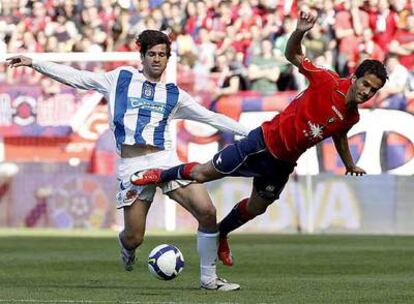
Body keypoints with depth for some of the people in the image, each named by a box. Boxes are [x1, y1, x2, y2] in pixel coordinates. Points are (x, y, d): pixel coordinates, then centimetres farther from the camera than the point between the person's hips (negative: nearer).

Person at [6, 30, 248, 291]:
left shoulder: (174, 94, 16)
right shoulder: (121, 79, 13)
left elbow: (212, 117, 18)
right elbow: (76, 77, 13)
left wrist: (250, 132, 13)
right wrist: (33, 63, 9)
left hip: (165, 159, 2)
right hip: (132, 165, -1)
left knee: (207, 212, -15)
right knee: (133, 238, -5)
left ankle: (208, 278, 1)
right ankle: (126, 245, 36)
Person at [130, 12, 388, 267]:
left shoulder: (352, 118, -4)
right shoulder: (328, 82, -22)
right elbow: (292, 55, -19)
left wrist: (350, 165, 30)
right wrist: (299, 32, -38)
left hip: (283, 163, 6)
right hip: (264, 142, -6)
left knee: (256, 208, 19)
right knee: (202, 174, 1)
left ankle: (220, 235, 46)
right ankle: (161, 175, 29)